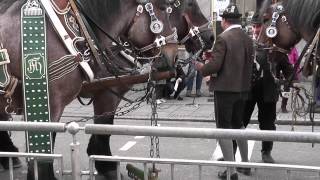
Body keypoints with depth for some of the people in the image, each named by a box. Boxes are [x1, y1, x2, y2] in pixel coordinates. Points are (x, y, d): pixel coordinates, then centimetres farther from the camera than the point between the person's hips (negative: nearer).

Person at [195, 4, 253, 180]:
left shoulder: (223, 38, -16)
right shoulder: (247, 39, 5)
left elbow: (215, 65, -19)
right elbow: (249, 64, 10)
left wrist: (202, 68, -1)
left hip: (225, 89, -7)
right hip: (242, 89, 7)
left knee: (223, 128, 2)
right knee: (238, 124, 22)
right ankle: (245, 163, 32)